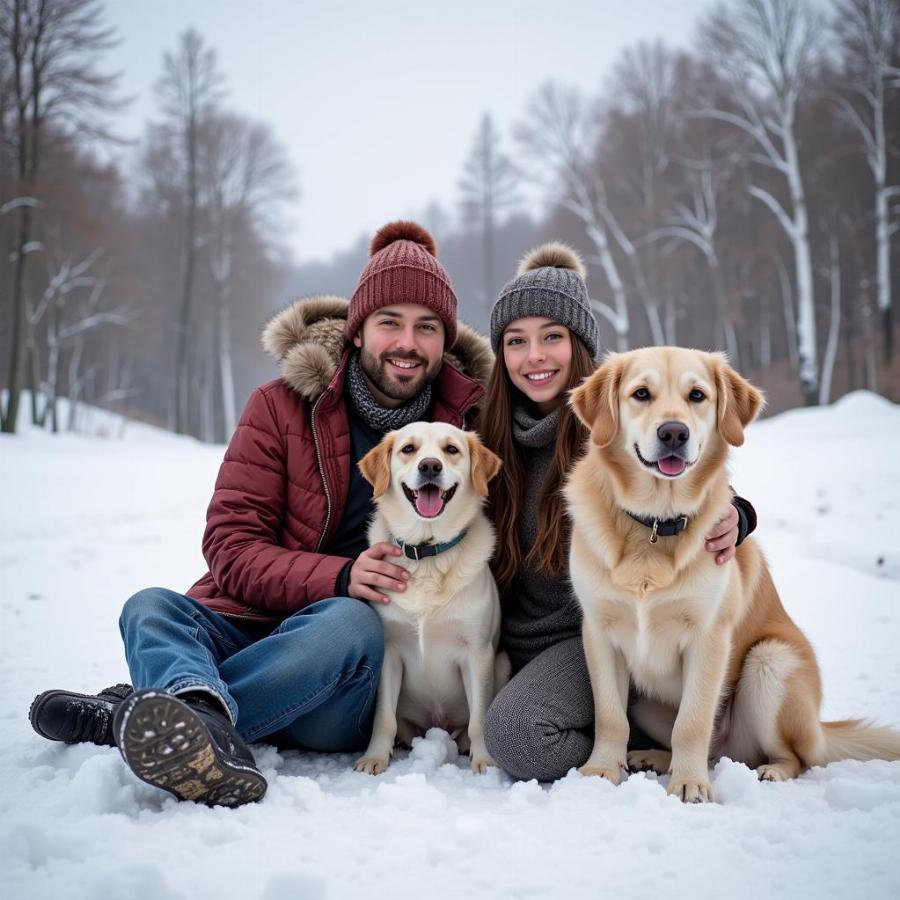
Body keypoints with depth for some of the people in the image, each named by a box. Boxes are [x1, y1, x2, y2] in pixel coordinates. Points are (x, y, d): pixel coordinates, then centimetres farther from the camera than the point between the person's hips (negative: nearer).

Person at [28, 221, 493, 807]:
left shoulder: (470, 422, 4)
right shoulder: (282, 407, 2)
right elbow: (231, 545, -4)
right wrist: (337, 577, -22)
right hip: (252, 623, 1)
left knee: (351, 622, -35)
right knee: (151, 606, -27)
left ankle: (130, 713, -38)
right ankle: (210, 732, -59)